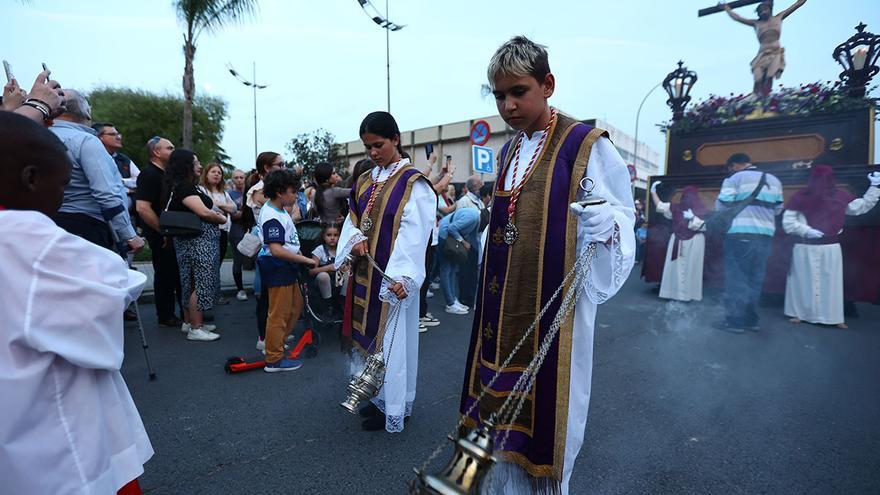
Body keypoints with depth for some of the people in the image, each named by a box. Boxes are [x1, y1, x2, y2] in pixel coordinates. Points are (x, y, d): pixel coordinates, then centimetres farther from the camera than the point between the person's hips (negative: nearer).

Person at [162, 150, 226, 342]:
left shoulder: (187, 186, 17)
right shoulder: (184, 186, -13)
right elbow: (203, 212, -20)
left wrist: (215, 215, 5)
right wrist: (221, 219, -4)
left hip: (195, 240, 10)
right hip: (198, 240, -10)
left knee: (190, 282, 15)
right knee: (201, 282, -7)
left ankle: (188, 322, 26)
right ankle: (196, 329, -2)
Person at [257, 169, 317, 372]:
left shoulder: (279, 210, 11)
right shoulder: (272, 217, -21)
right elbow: (276, 250, -29)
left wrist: (299, 256, 15)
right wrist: (306, 260, -25)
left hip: (286, 267, 11)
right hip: (277, 268, -11)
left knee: (296, 305, 22)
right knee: (279, 314, -1)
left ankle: (276, 343, 35)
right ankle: (274, 360, 12)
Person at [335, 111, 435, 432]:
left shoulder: (412, 182, -10)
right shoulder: (365, 181, 12)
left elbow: (413, 232, -20)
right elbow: (352, 219, 12)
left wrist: (403, 275, -31)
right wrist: (355, 238, -11)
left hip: (392, 275, -7)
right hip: (366, 273, 7)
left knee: (391, 337, 2)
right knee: (370, 332, 16)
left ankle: (394, 408, 20)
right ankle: (379, 395, 34)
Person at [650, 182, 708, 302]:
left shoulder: (701, 210, -2)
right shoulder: (677, 207, 8)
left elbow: (702, 226, -9)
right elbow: (660, 205, 10)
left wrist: (692, 217, -21)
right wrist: (653, 191, 7)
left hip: (693, 242, -3)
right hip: (678, 241, 3)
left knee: (690, 267, -1)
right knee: (675, 267, 2)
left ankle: (689, 293, 6)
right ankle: (675, 292, 8)